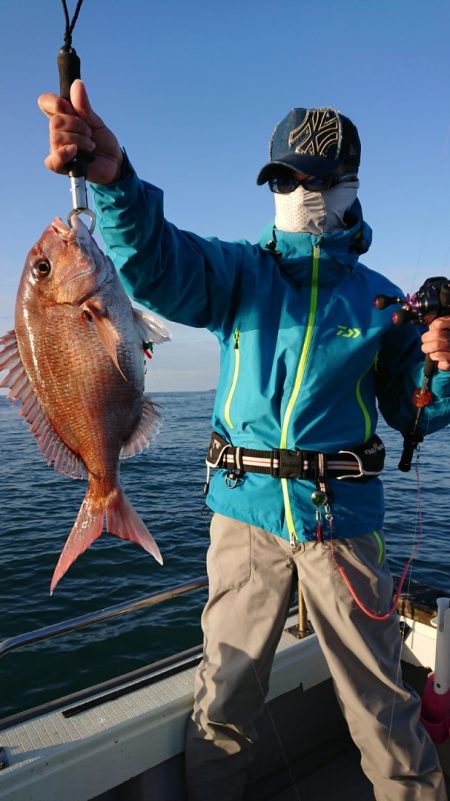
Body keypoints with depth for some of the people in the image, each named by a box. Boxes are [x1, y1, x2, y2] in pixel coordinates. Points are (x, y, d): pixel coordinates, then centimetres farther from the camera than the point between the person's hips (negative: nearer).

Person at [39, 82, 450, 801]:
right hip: (245, 507, 1)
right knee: (223, 700, 14)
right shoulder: (240, 271, 5)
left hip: (342, 513, 0)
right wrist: (114, 179, -34)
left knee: (382, 701, 12)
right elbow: (158, 263, -15)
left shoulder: (378, 297, 7)